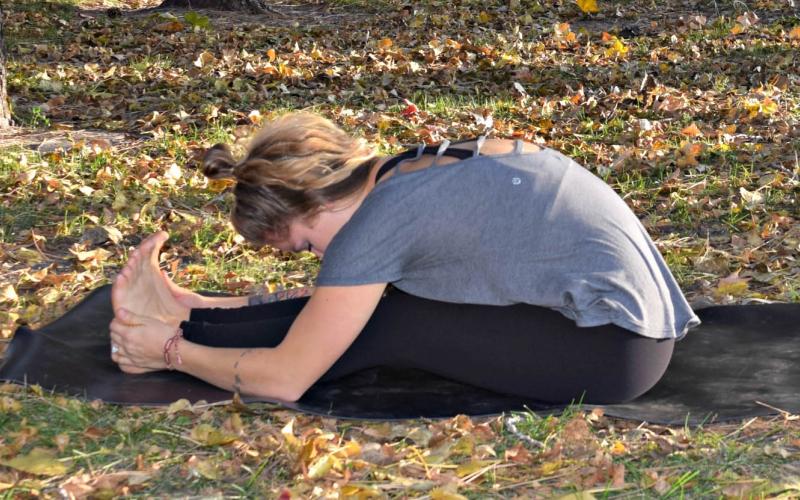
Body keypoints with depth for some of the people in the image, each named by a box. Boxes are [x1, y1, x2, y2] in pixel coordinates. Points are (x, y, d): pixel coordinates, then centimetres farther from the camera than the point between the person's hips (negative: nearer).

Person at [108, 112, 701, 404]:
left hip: (611, 348, -8)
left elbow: (285, 378, -12)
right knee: (358, 305, 10)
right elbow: (332, 300, 24)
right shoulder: (412, 172, 8)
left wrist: (171, 351, 2)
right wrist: (206, 307, 22)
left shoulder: (379, 219, -17)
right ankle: (192, 315, 19)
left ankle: (180, 330, 10)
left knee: (384, 328, -5)